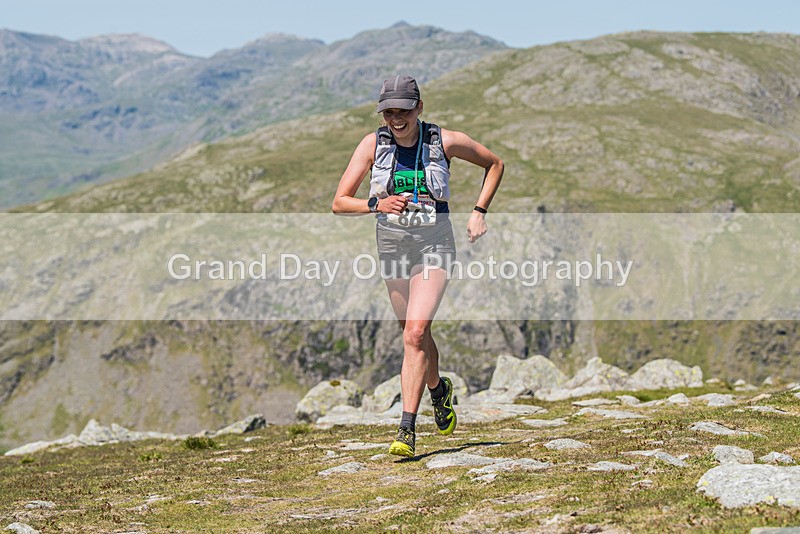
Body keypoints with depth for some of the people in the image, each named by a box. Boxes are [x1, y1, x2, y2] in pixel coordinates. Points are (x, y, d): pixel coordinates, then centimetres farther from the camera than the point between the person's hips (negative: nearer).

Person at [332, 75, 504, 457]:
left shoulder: (446, 141, -7)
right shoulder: (373, 145, -4)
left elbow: (494, 164, 11)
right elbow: (339, 203, -6)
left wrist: (479, 212, 1)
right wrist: (376, 204, -24)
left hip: (434, 246, -3)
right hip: (392, 246, 3)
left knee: (415, 333, -18)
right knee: (414, 334, 17)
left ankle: (407, 429, -17)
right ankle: (439, 390, 47)